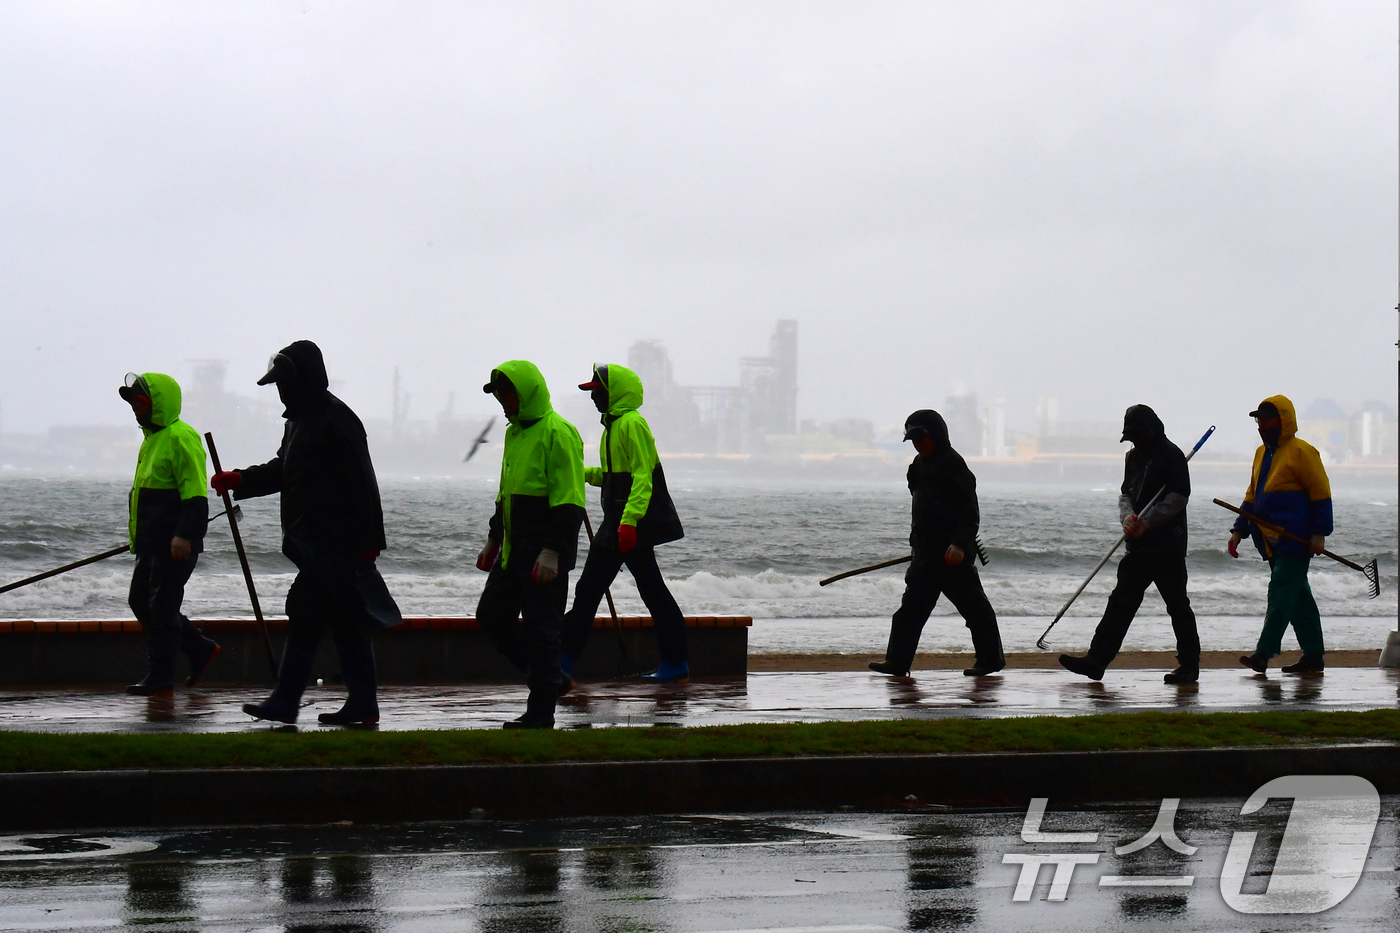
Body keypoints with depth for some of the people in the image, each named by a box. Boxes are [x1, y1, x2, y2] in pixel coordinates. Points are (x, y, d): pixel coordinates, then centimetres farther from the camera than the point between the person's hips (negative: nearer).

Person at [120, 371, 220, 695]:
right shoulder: (152, 437, 19)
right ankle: (200, 648, 21)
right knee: (141, 602, 12)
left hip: (175, 545, -11)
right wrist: (139, 540, 27)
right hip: (152, 544, 11)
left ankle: (161, 678, -1)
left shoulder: (181, 437, -14)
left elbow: (194, 493, -20)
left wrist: (184, 534, -26)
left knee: (161, 607, -7)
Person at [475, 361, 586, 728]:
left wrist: (552, 551, -22)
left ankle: (541, 710, 3)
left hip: (545, 556, -10)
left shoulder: (557, 433, -13)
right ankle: (548, 677, 21)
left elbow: (568, 502, -18)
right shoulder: (515, 432, 16)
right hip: (513, 551, 10)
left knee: (541, 628, -4)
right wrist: (493, 539, 26)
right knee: (492, 616, 10)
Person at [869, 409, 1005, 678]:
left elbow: (970, 511, -17)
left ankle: (991, 658, 12)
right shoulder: (920, 465, 14)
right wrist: (917, 541, 24)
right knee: (912, 606, 2)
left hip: (953, 554, -9)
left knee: (972, 605, 1)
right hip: (926, 552, 9)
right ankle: (898, 661, 0)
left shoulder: (953, 465, -13)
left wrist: (960, 543, -26)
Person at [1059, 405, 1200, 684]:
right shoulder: (1133, 456, 17)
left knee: (1177, 604, -1)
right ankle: (1096, 660, -2)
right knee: (1121, 601, 2)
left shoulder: (1170, 455, -7)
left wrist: (1146, 520, -17)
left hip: (1167, 545, -7)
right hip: (1138, 544, 8)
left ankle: (1189, 665, 8)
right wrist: (1127, 517, -4)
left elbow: (1179, 496, -13)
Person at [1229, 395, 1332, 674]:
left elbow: (1321, 494, -9)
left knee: (1281, 593, -13)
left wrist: (1319, 533, -15)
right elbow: (1252, 497, 23)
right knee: (1298, 597, 11)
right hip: (1272, 542, 9)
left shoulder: (1301, 452, -8)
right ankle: (1313, 654, 15)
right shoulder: (1262, 453, 18)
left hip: (1294, 540, -9)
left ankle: (1264, 652, -19)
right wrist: (1239, 530, 16)